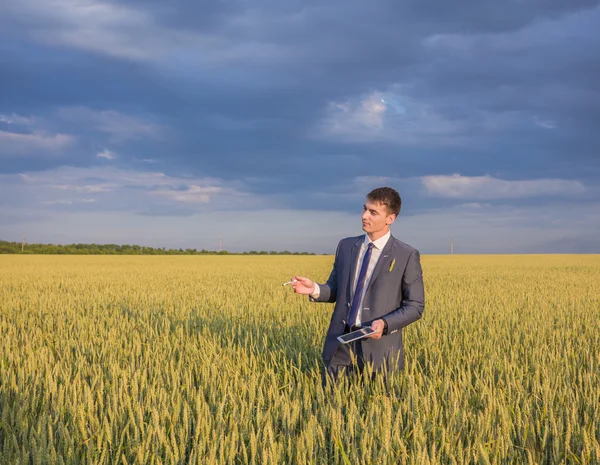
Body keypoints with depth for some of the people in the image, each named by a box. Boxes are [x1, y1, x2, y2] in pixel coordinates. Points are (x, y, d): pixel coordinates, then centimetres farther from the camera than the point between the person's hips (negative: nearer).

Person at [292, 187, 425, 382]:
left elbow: (415, 306, -3)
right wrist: (315, 289, -6)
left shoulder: (407, 255, -4)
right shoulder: (346, 246, 9)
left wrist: (385, 324, -19)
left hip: (378, 347, -3)